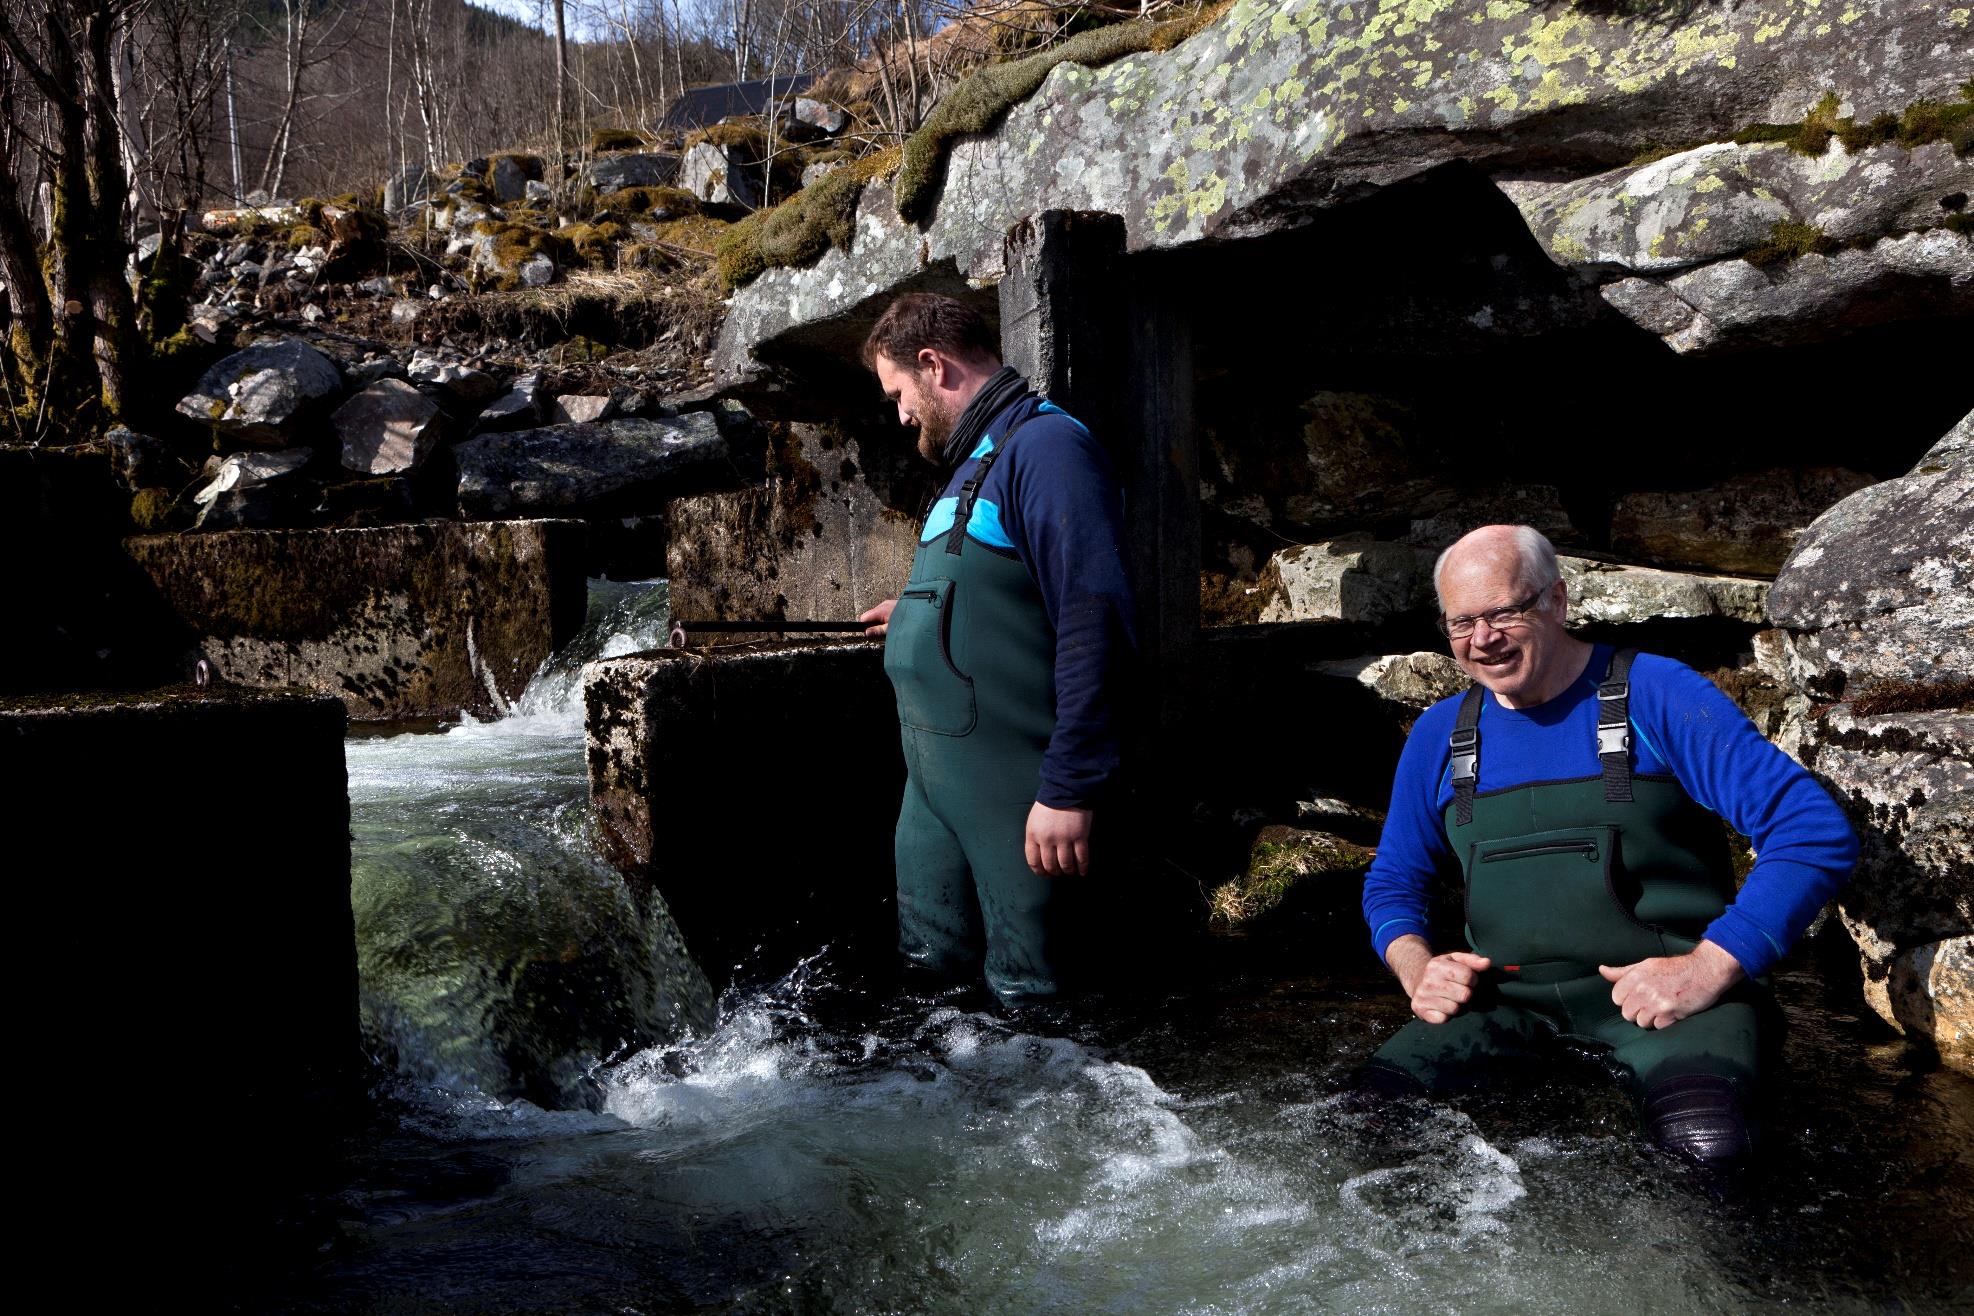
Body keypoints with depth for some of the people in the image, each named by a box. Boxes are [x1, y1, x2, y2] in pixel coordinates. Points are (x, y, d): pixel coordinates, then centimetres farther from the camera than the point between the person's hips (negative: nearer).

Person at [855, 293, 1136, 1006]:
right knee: (930, 971, 16)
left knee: (1022, 996, 0)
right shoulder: (975, 460, 18)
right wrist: (919, 611, 44)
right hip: (933, 778, 10)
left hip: (1011, 787, -10)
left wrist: (1070, 788, -25)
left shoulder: (1045, 446, -15)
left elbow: (1092, 622, -23)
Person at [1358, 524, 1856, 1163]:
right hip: (1508, 1003, 4)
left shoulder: (1656, 695, -4)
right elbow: (1393, 881, 23)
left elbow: (1817, 831, -10)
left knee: (1705, 1144, -34)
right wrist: (1418, 969, 0)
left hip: (1663, 994, -3)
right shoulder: (1439, 735, 11)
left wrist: (1708, 968, -20)